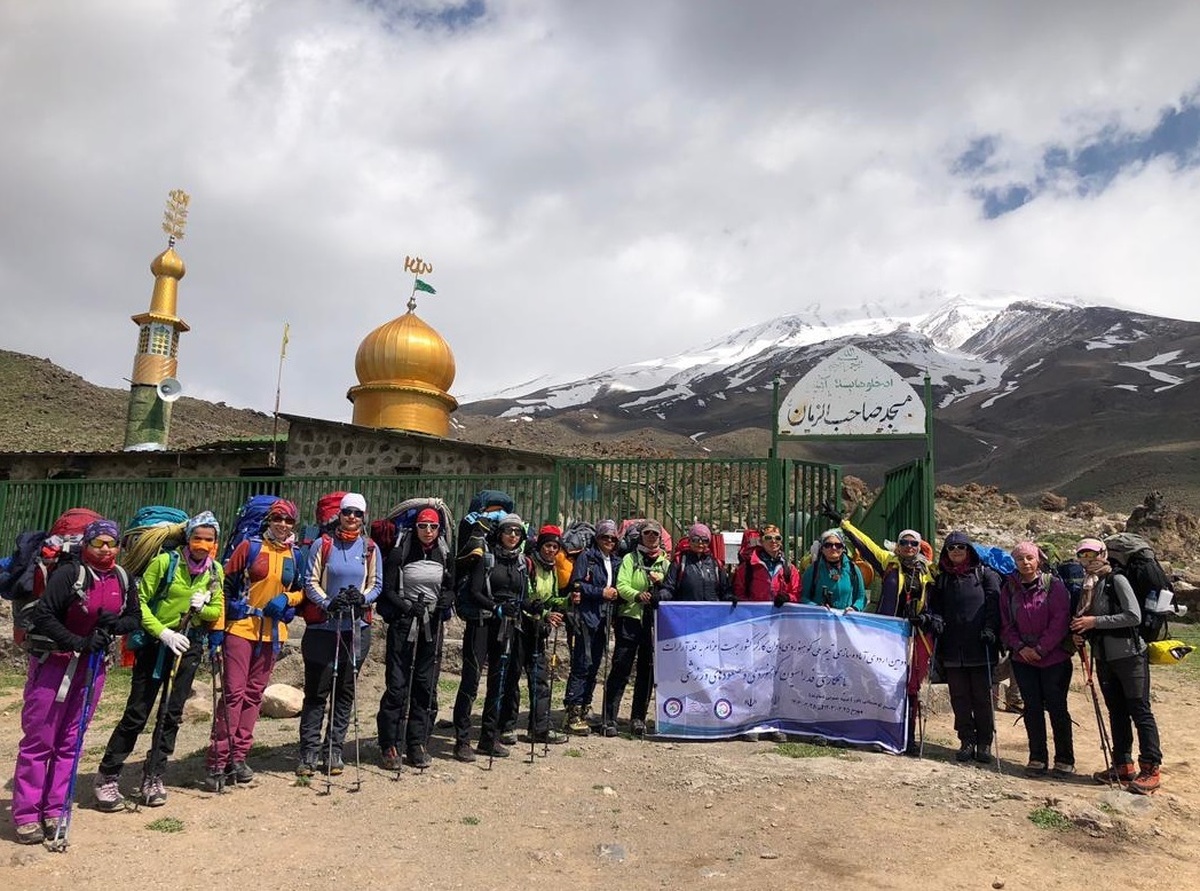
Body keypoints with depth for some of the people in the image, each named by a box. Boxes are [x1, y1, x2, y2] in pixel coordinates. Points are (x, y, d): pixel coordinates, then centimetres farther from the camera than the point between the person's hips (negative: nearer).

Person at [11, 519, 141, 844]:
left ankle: (54, 810, 18)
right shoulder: (69, 573, -13)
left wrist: (116, 623, -10)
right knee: (39, 739, 1)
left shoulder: (123, 581, 4)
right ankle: (26, 815, 10)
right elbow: (42, 615, -17)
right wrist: (79, 642, -24)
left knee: (70, 741, 9)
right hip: (53, 662, -5)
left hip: (93, 666, 5)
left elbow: (135, 618, 12)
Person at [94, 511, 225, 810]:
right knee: (137, 713, -1)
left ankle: (153, 777, 20)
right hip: (156, 642, -4)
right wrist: (164, 633, -20)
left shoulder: (216, 571, 1)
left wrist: (203, 607, -15)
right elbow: (140, 602, -11)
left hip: (189, 646, 4)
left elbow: (217, 611, 8)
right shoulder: (165, 562, -13)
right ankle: (107, 778, 13)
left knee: (172, 714, 8)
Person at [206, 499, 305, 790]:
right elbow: (226, 584, -3)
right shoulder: (250, 546, -3)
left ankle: (238, 758, 18)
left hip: (273, 633, 4)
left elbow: (300, 592, 17)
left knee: (254, 694, 9)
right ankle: (217, 761, 0)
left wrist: (286, 600, -6)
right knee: (233, 692, -7)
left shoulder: (295, 556, 8)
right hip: (241, 627, -4)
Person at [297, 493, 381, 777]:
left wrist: (362, 598, -14)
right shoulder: (322, 544, 1)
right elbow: (310, 581, -2)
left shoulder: (370, 548, 7)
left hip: (357, 628, 2)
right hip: (323, 626, -2)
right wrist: (328, 603, -18)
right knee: (316, 691, -1)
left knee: (345, 691, 8)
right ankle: (309, 751, 9)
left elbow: (376, 584, 7)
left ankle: (333, 750, 18)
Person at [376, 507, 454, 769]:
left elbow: (451, 588, 13)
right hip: (403, 624, -3)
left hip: (431, 627, 3)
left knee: (424, 686, 7)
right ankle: (389, 746, 6)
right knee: (397, 685, -3)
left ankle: (417, 743, 16)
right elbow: (388, 590, -4)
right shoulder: (400, 553, -4)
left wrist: (445, 599, -8)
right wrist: (409, 606, -17)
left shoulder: (444, 556, 6)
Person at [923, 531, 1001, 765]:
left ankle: (984, 743, 12)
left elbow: (994, 603, -2)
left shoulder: (985, 574, 5)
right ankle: (967, 742, 15)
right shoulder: (941, 578, 15)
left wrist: (990, 629, -12)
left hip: (980, 648, -3)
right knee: (959, 698, 5)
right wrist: (934, 618, -4)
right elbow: (932, 604, 16)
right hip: (952, 649, 3)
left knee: (982, 697, 2)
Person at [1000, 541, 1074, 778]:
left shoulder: (1054, 584, -6)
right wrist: (1020, 647, -9)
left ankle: (1065, 760, 14)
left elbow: (1060, 621, -11)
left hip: (1055, 658, -3)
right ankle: (1037, 758, 15)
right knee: (1033, 707, 6)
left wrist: (1041, 648, -14)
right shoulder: (1009, 588, 4)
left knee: (1056, 707, 1)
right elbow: (1006, 624, 6)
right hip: (1023, 659, 3)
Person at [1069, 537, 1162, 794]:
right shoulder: (1086, 586, 10)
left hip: (1130, 655, -7)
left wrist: (1095, 621, -20)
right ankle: (1123, 766, 21)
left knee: (1140, 711, -2)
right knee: (1116, 713, 13)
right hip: (1103, 658, 7)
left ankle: (1151, 769, 4)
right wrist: (1080, 634, -2)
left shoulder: (1116, 580, -10)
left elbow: (1134, 616, -19)